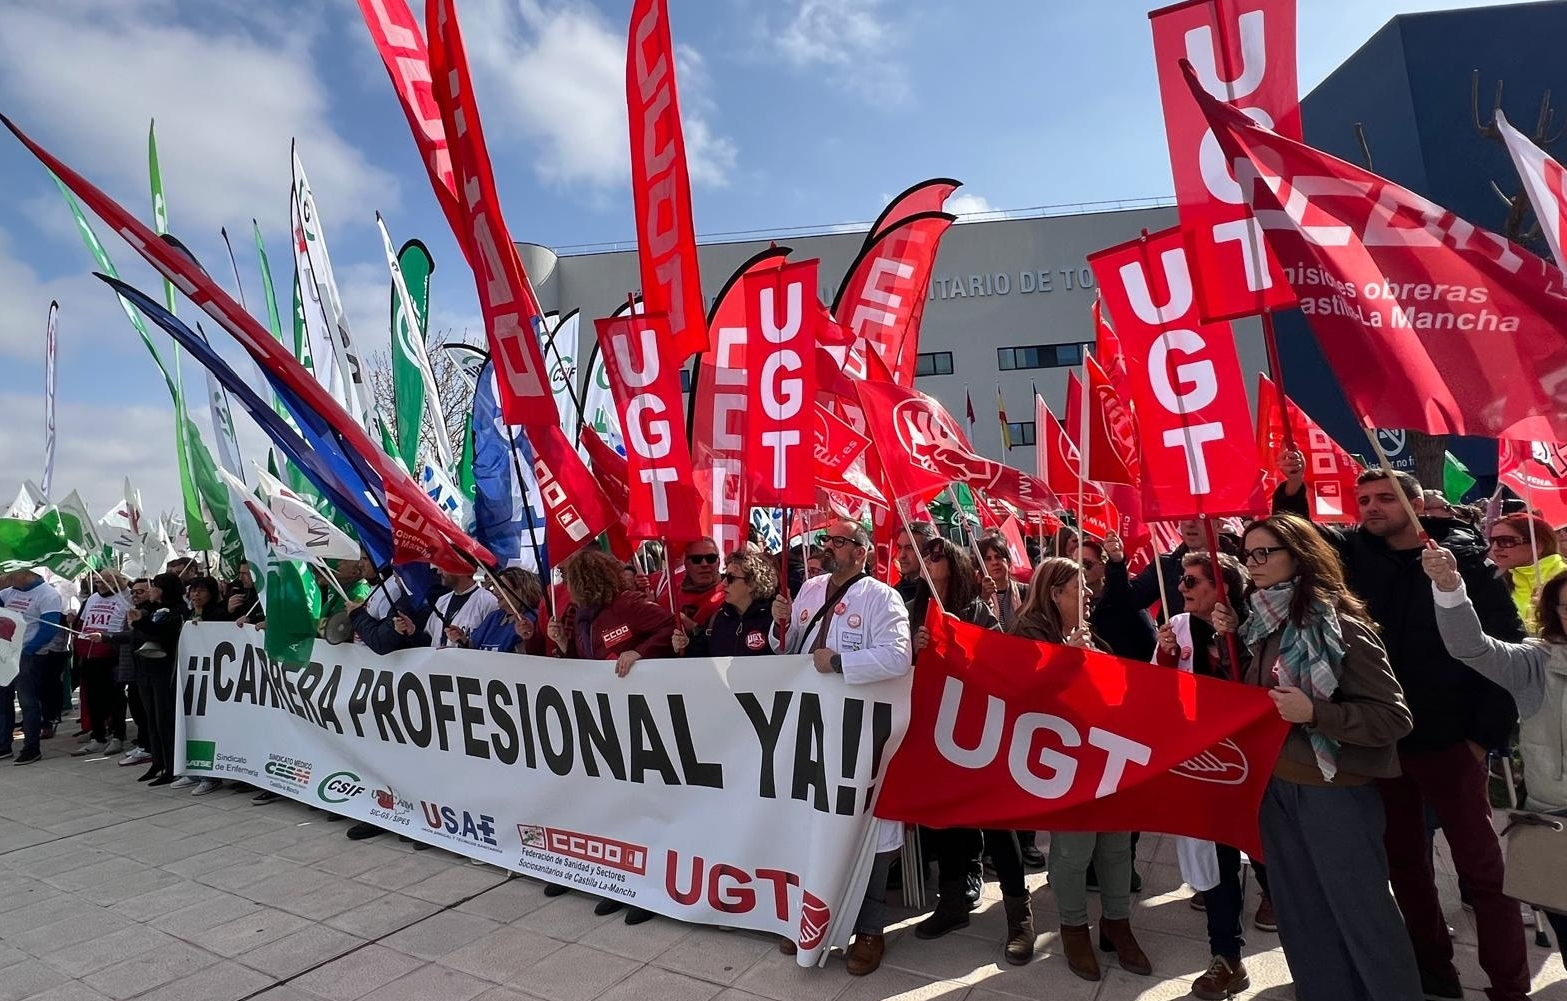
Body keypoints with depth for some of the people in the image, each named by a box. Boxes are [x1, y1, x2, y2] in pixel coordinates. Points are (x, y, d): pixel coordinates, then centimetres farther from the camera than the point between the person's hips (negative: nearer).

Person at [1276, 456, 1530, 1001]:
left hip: (1448, 738, -3)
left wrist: (1488, 732, -9)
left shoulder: (1463, 556, -7)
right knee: (1404, 860, 15)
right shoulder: (1354, 552, 3)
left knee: (1482, 867, 4)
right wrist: (1292, 490, -16)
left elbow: (1508, 646, -7)